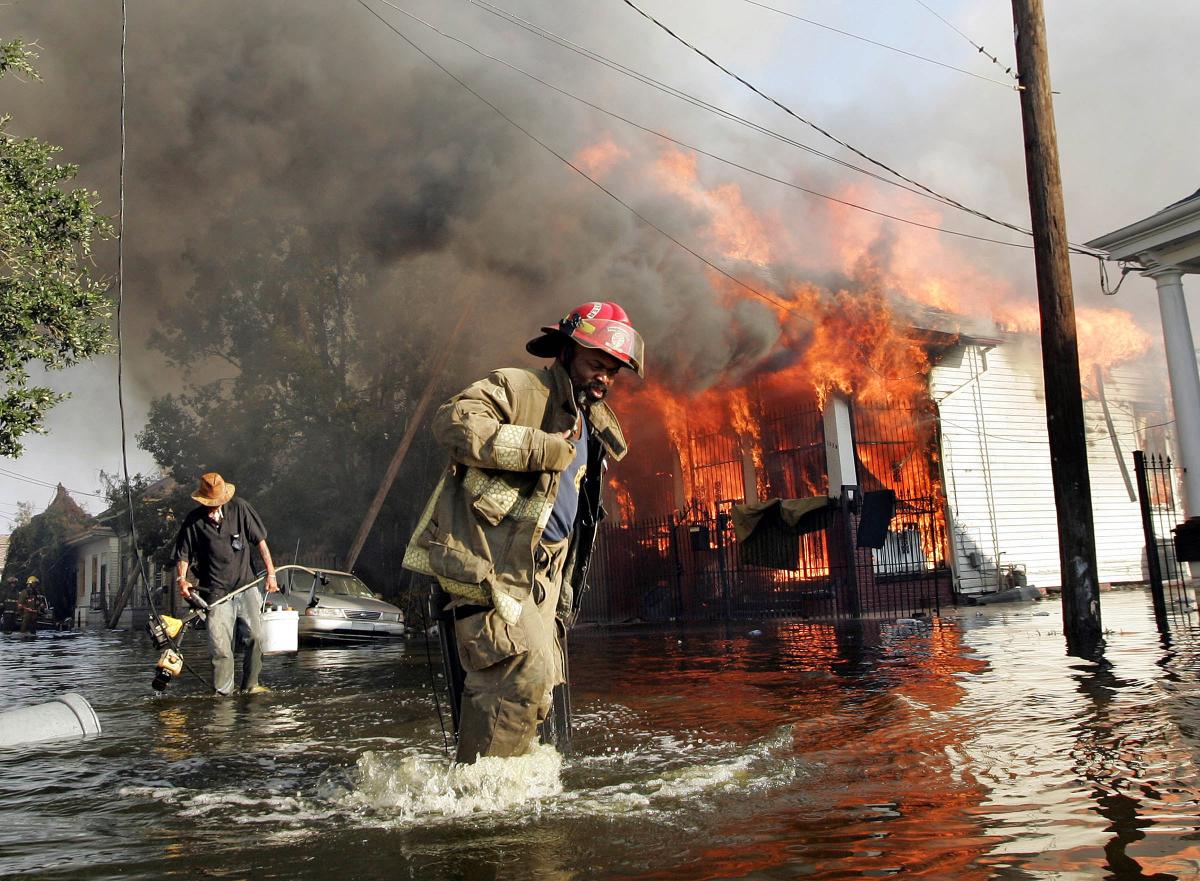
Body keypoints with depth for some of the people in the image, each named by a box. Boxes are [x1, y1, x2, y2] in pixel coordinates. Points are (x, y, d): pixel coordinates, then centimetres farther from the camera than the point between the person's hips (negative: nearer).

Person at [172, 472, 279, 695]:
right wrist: (181, 579, -12)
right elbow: (183, 555, 7)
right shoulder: (193, 521, 0)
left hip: (246, 586, 1)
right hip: (217, 592, -1)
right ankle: (223, 693, 5)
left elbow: (260, 541, 7)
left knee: (255, 637, -3)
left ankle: (250, 685, 12)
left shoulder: (240, 508, 2)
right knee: (220, 646, -6)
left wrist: (271, 572, 4)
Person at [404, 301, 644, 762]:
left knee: (538, 684, 9)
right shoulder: (516, 388, -4)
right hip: (488, 559, -9)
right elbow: (453, 421, -24)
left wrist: (562, 594, 25)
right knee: (524, 673, -20)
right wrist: (541, 448, -21)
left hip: (540, 571, 9)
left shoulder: (591, 432, 22)